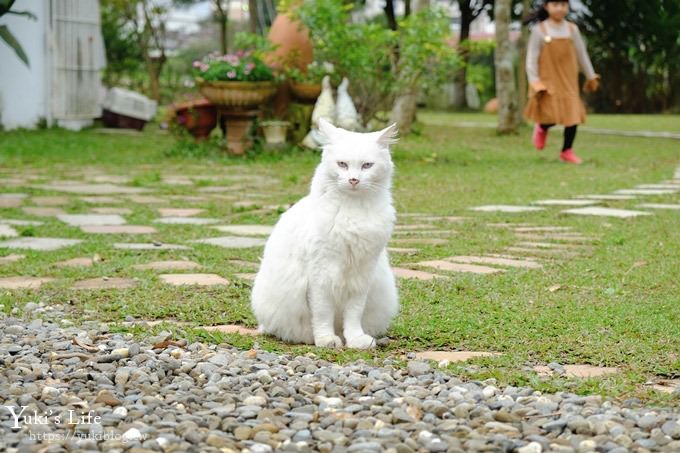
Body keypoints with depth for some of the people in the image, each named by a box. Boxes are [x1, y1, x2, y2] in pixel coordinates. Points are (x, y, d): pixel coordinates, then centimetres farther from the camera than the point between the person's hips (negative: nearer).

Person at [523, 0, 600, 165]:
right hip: (547, 81, -3)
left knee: (573, 115, -2)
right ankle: (542, 128, 23)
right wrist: (535, 82, -11)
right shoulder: (539, 30, -4)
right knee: (552, 116, -13)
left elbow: (582, 55, 13)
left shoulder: (572, 29, 5)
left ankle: (567, 151, 15)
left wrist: (591, 77, 16)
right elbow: (531, 58, -4)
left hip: (568, 81, 4)